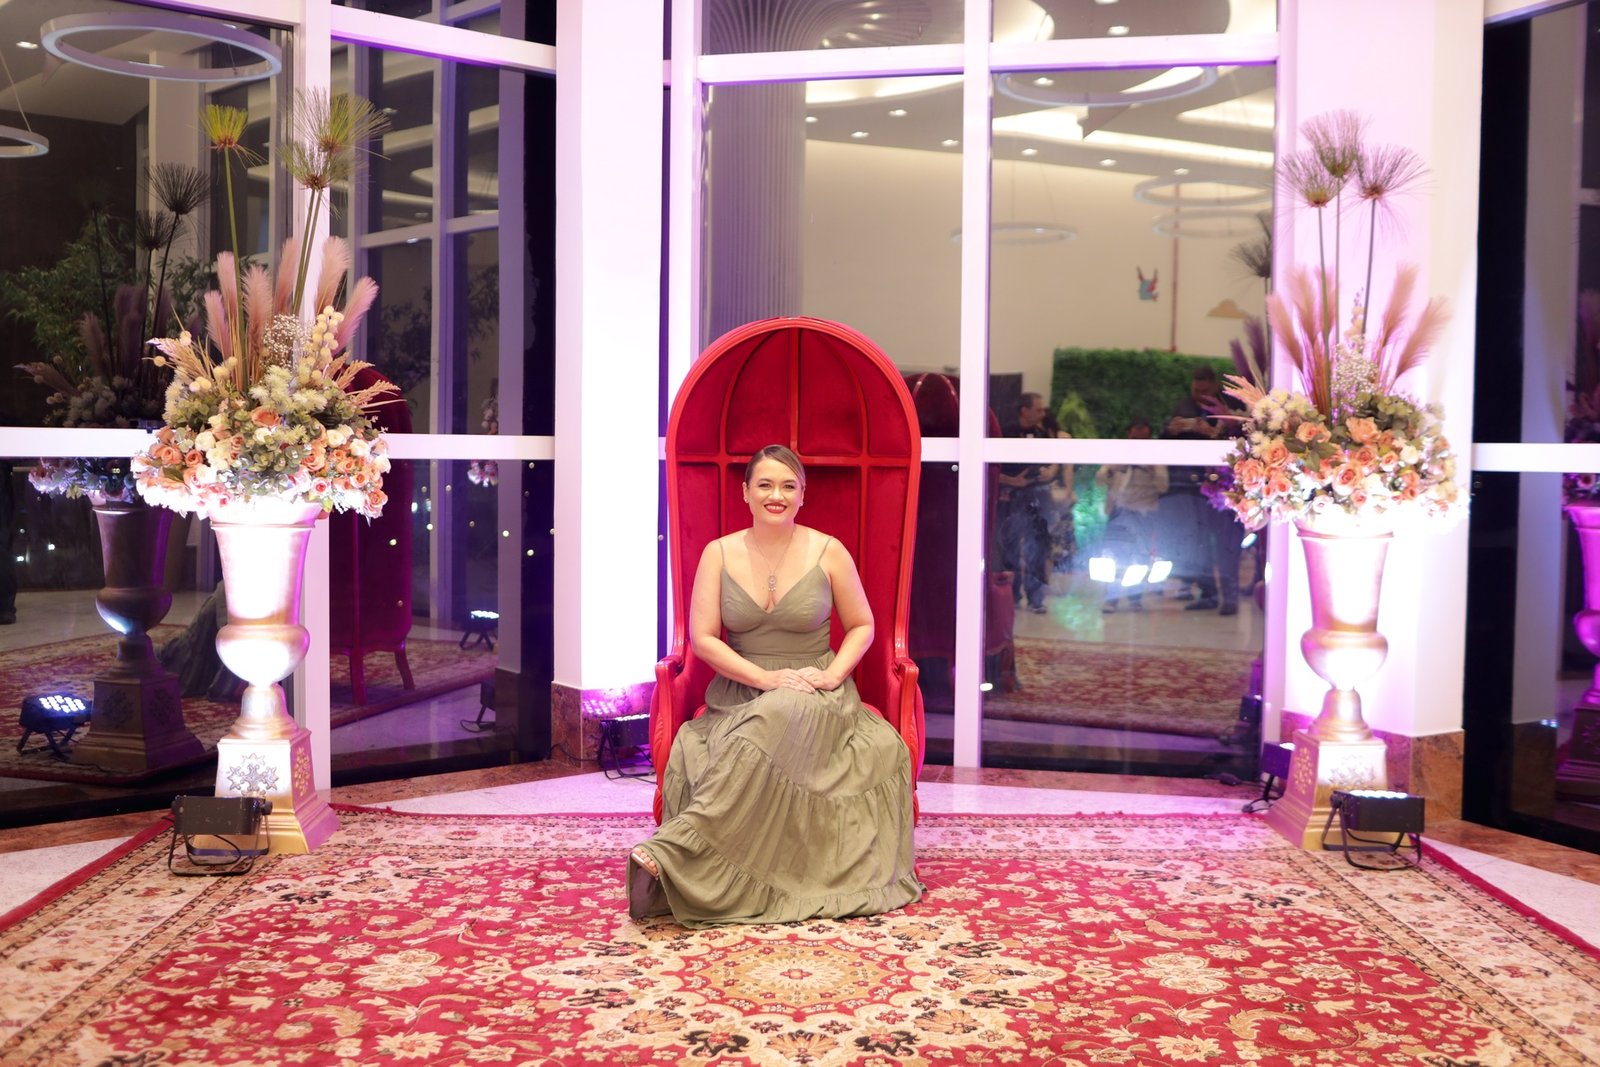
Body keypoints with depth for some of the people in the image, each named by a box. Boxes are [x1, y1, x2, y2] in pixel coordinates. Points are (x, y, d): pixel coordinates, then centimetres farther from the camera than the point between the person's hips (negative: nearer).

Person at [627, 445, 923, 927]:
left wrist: (832, 674, -10)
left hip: (813, 693, -2)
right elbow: (703, 638, -1)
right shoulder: (719, 553, 4)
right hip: (740, 690, 2)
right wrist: (766, 677, -14)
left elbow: (862, 626, 10)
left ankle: (671, 852, -44)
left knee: (773, 723, -39)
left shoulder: (828, 552, 2)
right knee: (691, 755, -34)